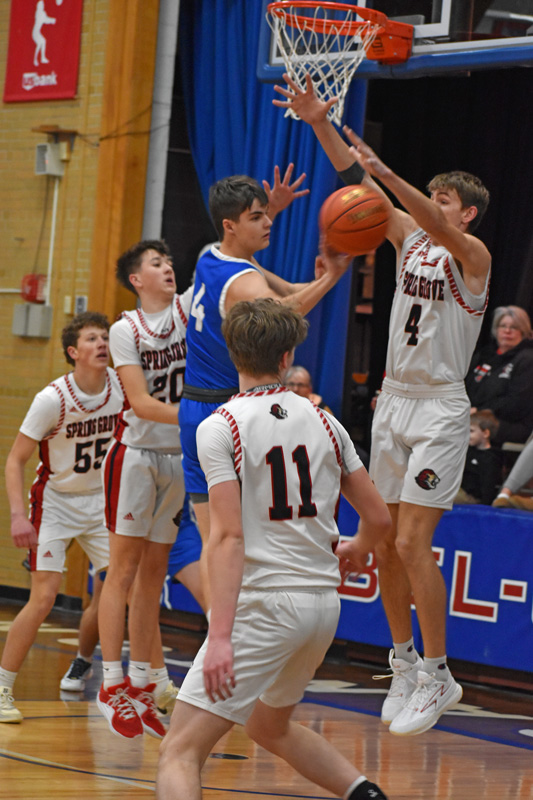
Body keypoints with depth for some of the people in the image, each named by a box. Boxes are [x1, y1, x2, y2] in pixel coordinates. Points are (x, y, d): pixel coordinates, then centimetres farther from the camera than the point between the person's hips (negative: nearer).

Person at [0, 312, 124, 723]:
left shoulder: (121, 386, -10)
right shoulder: (53, 399, -22)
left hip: (100, 499, 5)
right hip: (55, 500, -5)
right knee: (44, 598, -14)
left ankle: (81, 667, 23)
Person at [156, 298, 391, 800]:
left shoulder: (219, 428, -8)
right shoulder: (323, 422, 8)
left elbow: (229, 537, -16)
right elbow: (378, 517, 13)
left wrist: (221, 637, -20)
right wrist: (356, 550, 37)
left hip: (264, 603, -6)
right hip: (324, 603, 6)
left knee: (179, 751, -9)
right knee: (270, 727, 31)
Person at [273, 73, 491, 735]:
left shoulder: (472, 255, -8)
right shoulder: (408, 239, 9)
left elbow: (440, 228, -30)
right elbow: (356, 181, 2)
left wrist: (389, 175, -43)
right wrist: (320, 123, -11)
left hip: (440, 411, -7)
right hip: (393, 401, 7)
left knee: (412, 542, -13)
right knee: (384, 543, 7)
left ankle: (436, 675, -5)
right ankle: (404, 664, 18)